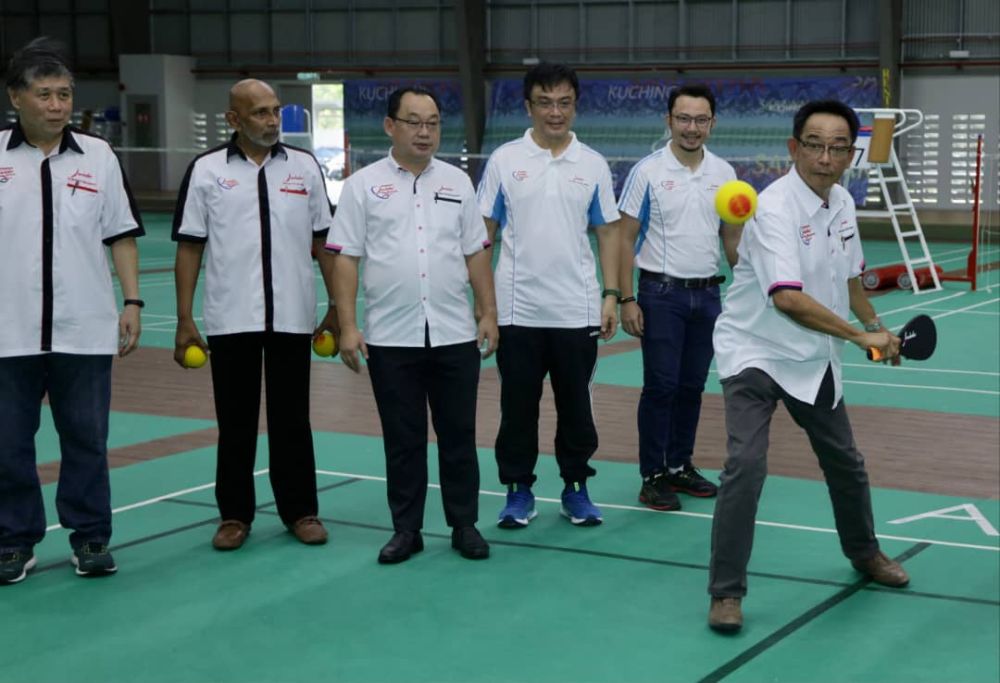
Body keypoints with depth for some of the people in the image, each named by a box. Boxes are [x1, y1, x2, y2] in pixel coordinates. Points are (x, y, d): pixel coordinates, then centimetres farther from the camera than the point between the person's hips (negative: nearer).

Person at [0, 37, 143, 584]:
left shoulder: (98, 157, 5)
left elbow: (121, 235, 8)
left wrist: (132, 302, 1)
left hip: (84, 330, 1)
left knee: (86, 438, 8)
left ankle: (90, 536, 19)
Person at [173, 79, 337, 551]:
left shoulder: (305, 167, 4)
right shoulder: (206, 171, -1)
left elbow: (324, 241, 8)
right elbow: (189, 248, 0)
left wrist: (336, 307, 5)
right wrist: (184, 321, -3)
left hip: (292, 317, 1)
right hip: (230, 319, -1)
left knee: (292, 419, 8)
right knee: (235, 422, 7)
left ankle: (300, 511, 18)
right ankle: (235, 515, 17)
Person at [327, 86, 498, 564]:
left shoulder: (457, 182, 8)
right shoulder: (363, 185, 0)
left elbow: (476, 253, 11)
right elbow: (345, 258, -2)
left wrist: (487, 313, 5)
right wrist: (348, 326, -8)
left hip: (455, 334, 2)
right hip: (390, 339, -2)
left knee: (458, 436, 7)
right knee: (402, 440, 6)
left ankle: (464, 525, 18)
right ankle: (406, 530, 17)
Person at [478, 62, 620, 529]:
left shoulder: (593, 165, 3)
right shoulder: (504, 161, 0)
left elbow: (608, 233, 6)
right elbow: (482, 233, 3)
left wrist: (611, 295, -2)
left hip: (577, 310, 1)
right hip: (517, 310, -1)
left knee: (576, 404, 8)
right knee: (518, 404, 6)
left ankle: (575, 489, 20)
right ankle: (519, 490, 17)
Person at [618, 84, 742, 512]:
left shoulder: (724, 174, 5)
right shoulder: (648, 171, -7)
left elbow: (732, 238, 13)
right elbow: (625, 238, -6)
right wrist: (627, 299, -11)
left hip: (707, 294, 4)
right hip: (662, 294, -4)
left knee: (692, 387, 11)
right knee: (660, 387, -3)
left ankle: (680, 466, 23)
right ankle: (653, 476, 6)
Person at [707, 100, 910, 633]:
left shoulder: (842, 203, 0)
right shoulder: (776, 208, -25)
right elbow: (788, 298, -37)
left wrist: (875, 324, 10)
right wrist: (860, 337, -33)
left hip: (813, 358, 8)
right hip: (755, 354, -7)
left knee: (845, 463, 19)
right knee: (746, 463, -21)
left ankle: (864, 553, 45)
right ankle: (726, 593, -10)